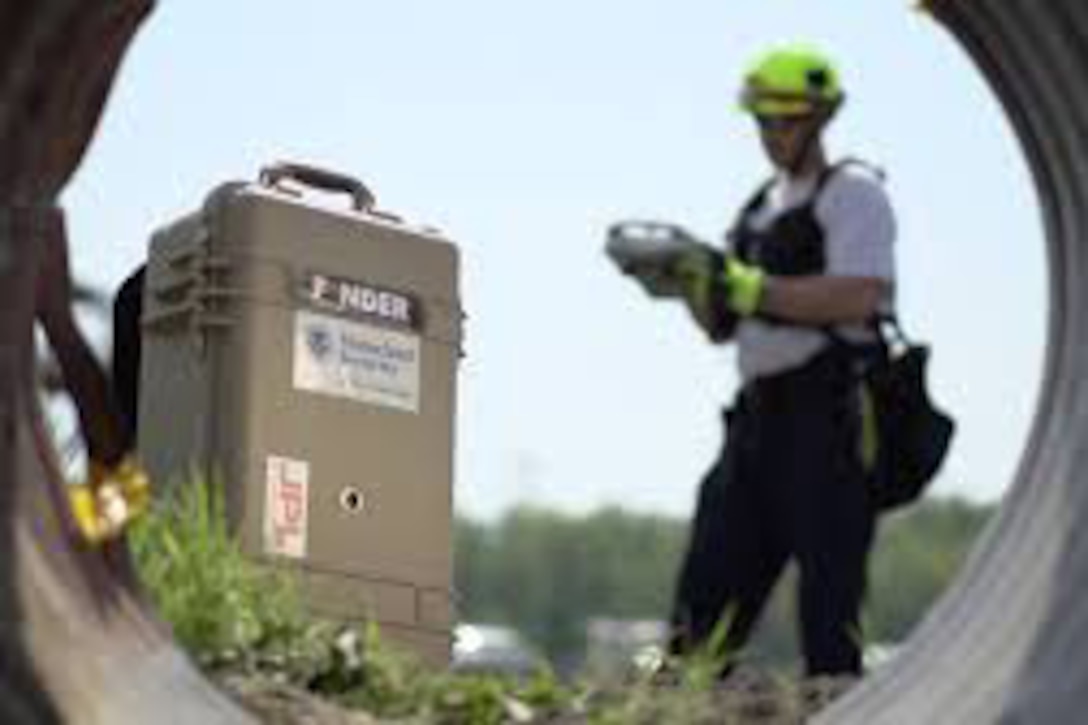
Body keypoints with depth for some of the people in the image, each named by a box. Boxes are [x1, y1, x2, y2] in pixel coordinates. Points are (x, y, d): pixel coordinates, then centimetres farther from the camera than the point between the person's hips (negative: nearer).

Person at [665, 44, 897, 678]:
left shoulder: (852, 191, -2)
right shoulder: (763, 205, 21)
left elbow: (857, 297, -19)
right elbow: (722, 327, 21)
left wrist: (747, 286, -19)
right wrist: (692, 280, 1)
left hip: (828, 417, -8)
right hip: (759, 414, 8)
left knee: (829, 589, -8)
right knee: (711, 585, 4)